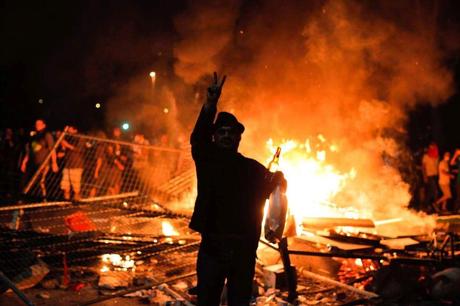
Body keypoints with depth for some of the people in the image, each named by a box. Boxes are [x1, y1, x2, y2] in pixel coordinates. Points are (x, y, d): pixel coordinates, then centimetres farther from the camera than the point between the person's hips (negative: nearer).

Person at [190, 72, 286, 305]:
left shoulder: (253, 168, 12)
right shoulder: (208, 160, 4)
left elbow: (270, 190, 11)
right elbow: (198, 138, -13)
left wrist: (277, 181, -14)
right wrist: (211, 104, -29)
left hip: (244, 250, 2)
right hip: (213, 246, -2)